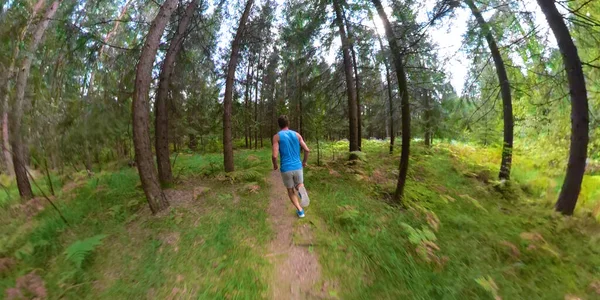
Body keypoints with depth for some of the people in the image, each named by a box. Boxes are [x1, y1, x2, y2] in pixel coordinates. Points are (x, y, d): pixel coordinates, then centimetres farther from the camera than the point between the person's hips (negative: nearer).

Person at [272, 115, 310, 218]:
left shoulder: (276, 136, -5)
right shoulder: (297, 134, 4)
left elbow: (275, 155, -13)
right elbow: (307, 150, 0)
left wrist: (275, 166, 7)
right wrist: (304, 162, 17)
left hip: (286, 169, -1)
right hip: (298, 167, 2)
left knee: (291, 191, 20)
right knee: (299, 185, 24)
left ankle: (300, 210, 15)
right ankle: (301, 189, -12)